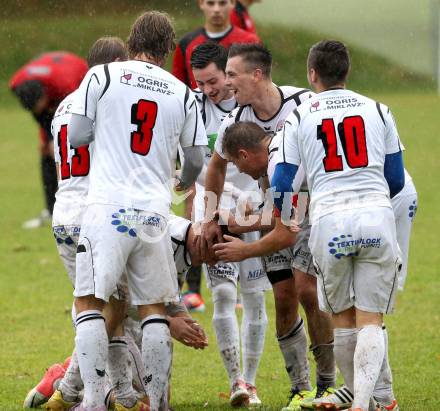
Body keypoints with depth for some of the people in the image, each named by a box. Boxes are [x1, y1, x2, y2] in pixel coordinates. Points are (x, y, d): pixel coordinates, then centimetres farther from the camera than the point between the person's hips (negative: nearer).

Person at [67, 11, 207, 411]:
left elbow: (77, 137, 3)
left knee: (90, 302, 1)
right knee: (154, 307, 11)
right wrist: (184, 183, 40)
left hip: (108, 208, -3)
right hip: (154, 211, 3)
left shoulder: (102, 76, 0)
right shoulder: (182, 94, 9)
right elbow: (196, 159, 17)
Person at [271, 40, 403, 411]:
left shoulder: (299, 119, 6)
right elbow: (396, 180, 15)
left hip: (329, 220, -1)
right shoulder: (377, 112, 11)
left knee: (343, 319, 15)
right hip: (377, 215, 1)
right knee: (371, 319, 1)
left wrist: (287, 213, 29)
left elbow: (282, 189, 5)